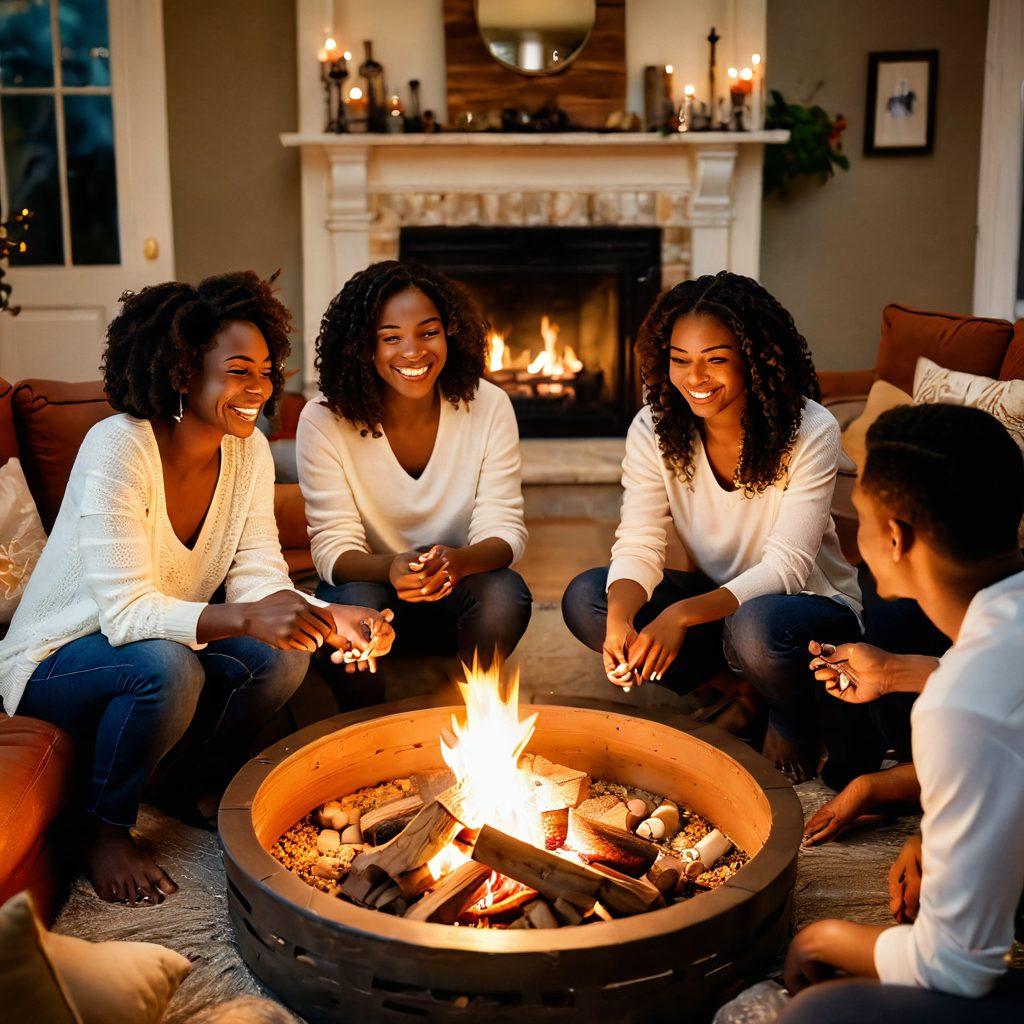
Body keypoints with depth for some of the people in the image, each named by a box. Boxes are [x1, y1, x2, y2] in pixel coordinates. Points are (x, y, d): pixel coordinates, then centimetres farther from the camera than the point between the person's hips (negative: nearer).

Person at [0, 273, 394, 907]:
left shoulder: (249, 451, -7)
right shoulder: (119, 448, -27)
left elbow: (259, 580, -12)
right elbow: (126, 612, -32)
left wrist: (331, 619, -32)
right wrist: (245, 618, -47)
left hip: (168, 652, 6)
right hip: (54, 666, -6)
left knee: (284, 652, -20)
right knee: (166, 666, -36)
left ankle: (209, 789, 7)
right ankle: (105, 830, -9)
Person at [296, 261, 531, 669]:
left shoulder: (489, 406, -10)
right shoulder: (324, 421, -14)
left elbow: (503, 529, -11)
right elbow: (333, 547, -15)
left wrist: (459, 561, -37)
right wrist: (390, 568, -40)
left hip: (454, 591, 1)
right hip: (368, 581, -1)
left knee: (504, 594, -30)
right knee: (359, 605, -34)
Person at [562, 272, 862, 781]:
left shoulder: (811, 433, -21)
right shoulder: (653, 429, -10)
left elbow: (786, 567, -25)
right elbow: (638, 545, -14)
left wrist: (682, 615, -40)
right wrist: (619, 620, -37)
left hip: (810, 603, -4)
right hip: (714, 597, 4)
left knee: (757, 626, -39)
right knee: (584, 599, -17)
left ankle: (793, 726, -3)